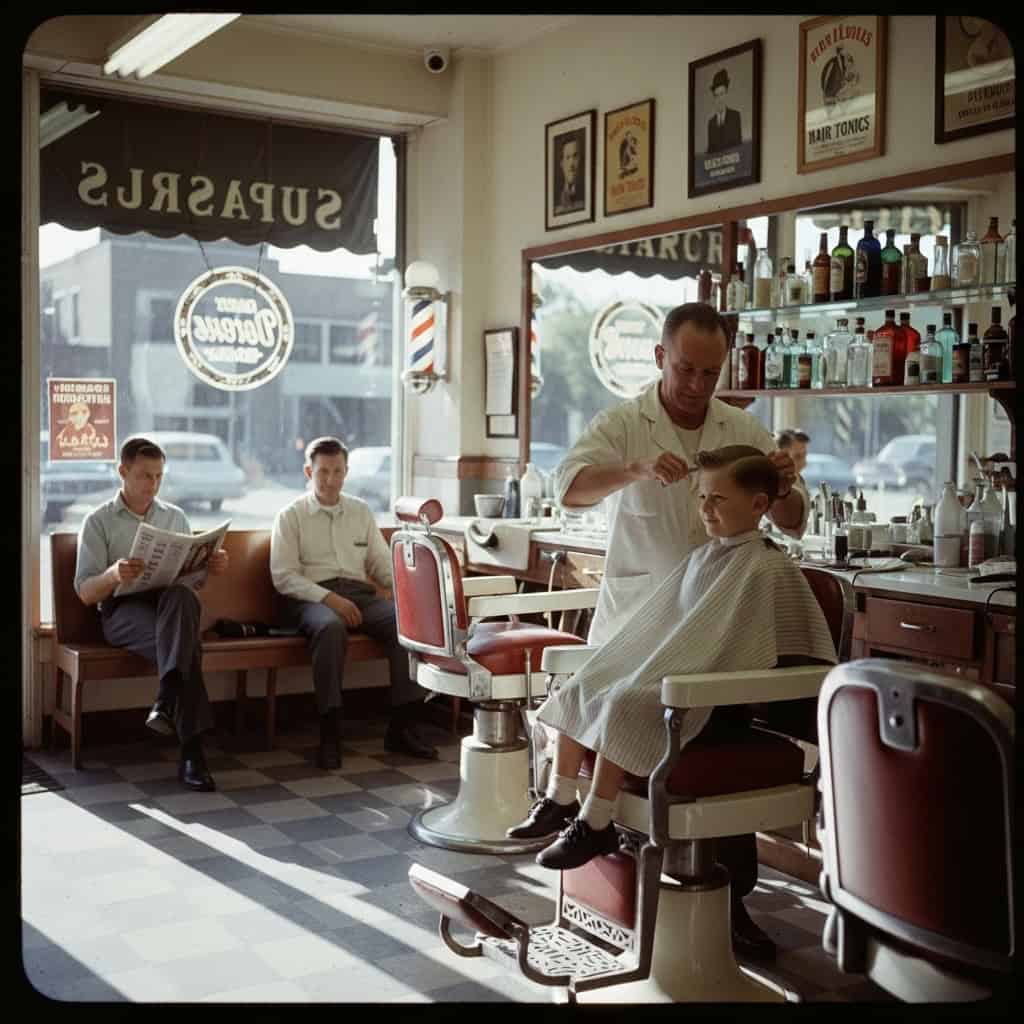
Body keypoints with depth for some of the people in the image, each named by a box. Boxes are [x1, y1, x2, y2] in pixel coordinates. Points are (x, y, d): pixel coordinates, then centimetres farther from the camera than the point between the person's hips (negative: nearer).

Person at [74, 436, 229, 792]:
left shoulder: (175, 517, 20)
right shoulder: (98, 522, 7)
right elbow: (85, 592, -1)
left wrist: (212, 566, -6)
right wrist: (113, 575, -26)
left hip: (171, 603, 3)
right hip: (122, 609, -2)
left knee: (180, 596, -40)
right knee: (185, 642, -38)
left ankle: (166, 703, -51)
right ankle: (191, 750, -46)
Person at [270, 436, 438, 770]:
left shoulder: (361, 511, 20)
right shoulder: (291, 516, 8)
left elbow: (382, 564, 18)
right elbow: (283, 576, -2)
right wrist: (329, 597, -17)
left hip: (360, 592, 4)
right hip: (311, 597, -4)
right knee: (331, 627, -39)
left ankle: (402, 725, -21)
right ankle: (328, 732, -33)